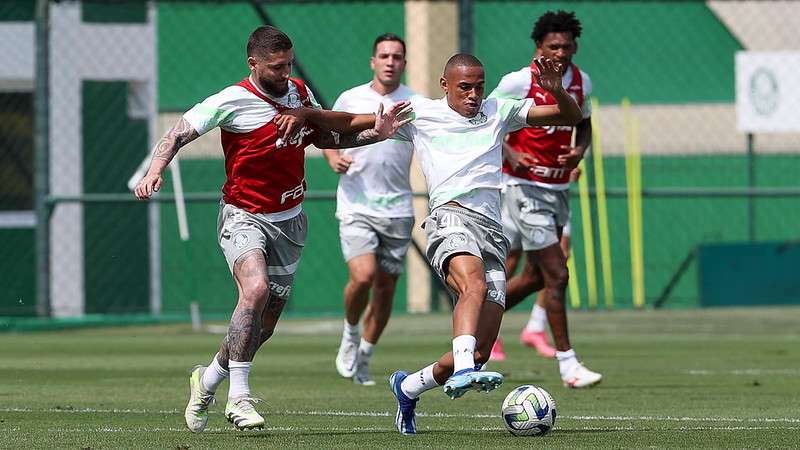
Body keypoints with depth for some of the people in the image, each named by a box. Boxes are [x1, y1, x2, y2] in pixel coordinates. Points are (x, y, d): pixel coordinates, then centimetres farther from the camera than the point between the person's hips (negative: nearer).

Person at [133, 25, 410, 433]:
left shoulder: (299, 92, 4)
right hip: (243, 216, -6)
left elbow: (328, 136, 17)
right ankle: (239, 398, -26)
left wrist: (375, 133, 3)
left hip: (288, 221, 6)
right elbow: (178, 133, -12)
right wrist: (154, 172, -29)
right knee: (256, 289, -32)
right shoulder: (233, 101, -15)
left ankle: (207, 380, 34)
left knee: (264, 322, 9)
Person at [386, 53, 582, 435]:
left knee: (480, 352, -1)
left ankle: (408, 387, 23)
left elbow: (571, 116, 19)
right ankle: (462, 372, -57)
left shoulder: (499, 112, 20)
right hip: (451, 216, -4)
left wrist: (556, 90, -2)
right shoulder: (420, 114, 13)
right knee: (474, 284, -39)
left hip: (492, 231, 4)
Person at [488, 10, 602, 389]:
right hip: (525, 186, -7)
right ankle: (568, 365, -6)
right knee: (557, 275, -11)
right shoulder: (520, 81, -13)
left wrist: (580, 150, -2)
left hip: (558, 188, 7)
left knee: (535, 276, 13)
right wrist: (511, 154, -20)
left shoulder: (581, 82, 5)